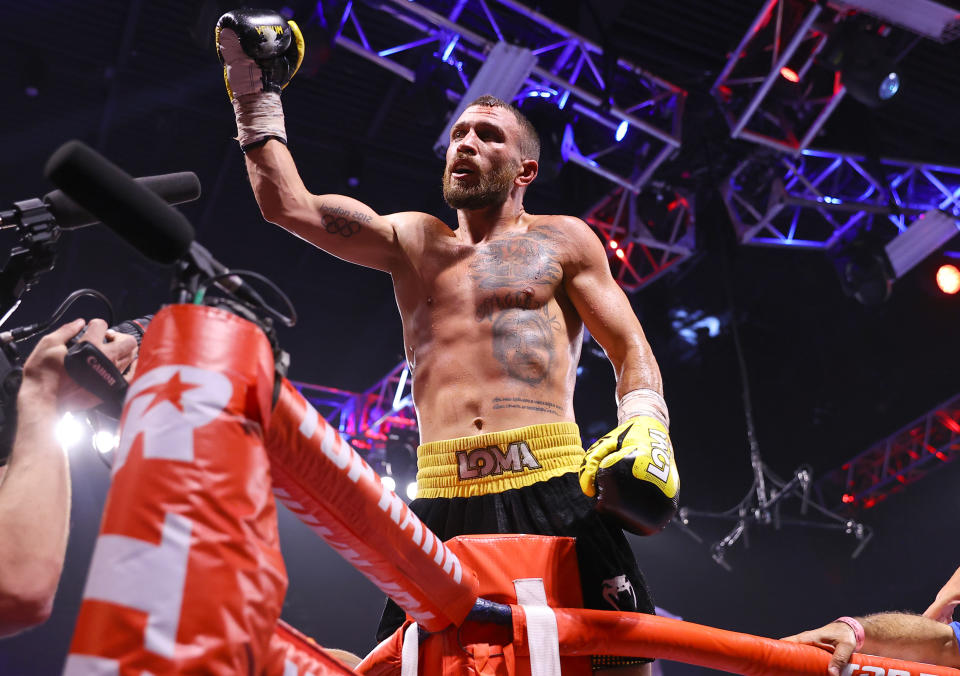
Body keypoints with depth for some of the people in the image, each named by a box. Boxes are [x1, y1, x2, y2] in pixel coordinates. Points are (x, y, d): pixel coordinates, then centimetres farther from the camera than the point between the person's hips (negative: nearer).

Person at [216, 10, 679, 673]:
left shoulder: (563, 240, 14)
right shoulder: (414, 241, 20)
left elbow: (632, 350, 9)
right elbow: (291, 206, 13)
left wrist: (645, 426, -11)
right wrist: (255, 93, 14)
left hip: (552, 486, -2)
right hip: (441, 500, 2)